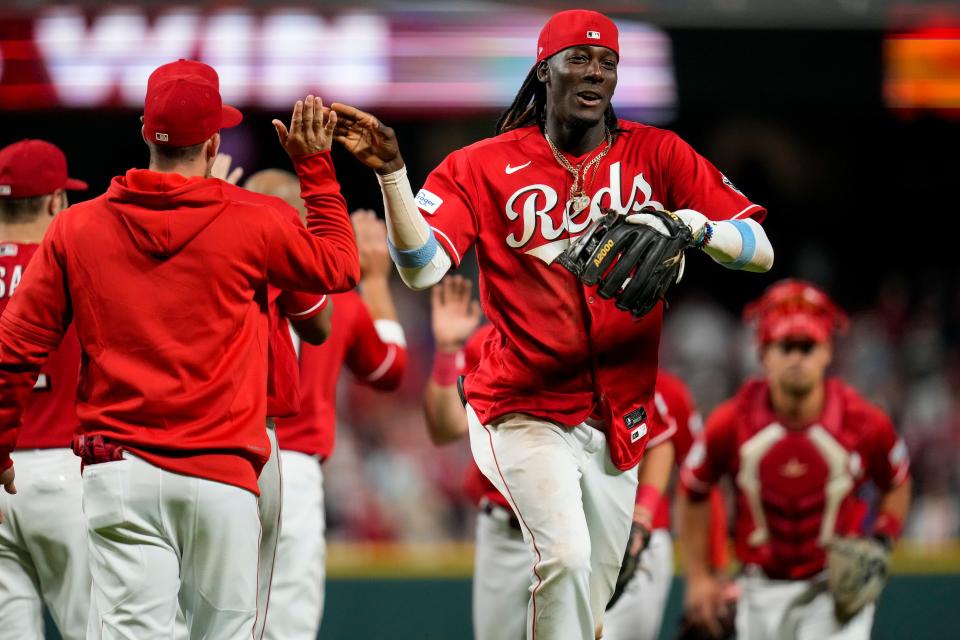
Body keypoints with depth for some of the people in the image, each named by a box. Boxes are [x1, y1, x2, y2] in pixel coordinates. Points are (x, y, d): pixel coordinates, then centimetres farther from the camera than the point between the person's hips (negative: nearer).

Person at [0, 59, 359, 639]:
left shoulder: (75, 229, 3)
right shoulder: (248, 227, -2)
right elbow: (340, 265, 17)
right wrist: (316, 166, 23)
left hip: (119, 474, 1)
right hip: (221, 478, -1)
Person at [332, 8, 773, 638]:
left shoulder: (657, 156, 2)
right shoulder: (484, 167, -2)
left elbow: (761, 251, -5)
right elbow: (421, 266, -14)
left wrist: (692, 226, -25)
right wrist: (391, 172, -27)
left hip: (619, 420, 4)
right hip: (528, 413, -3)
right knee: (566, 558, -25)